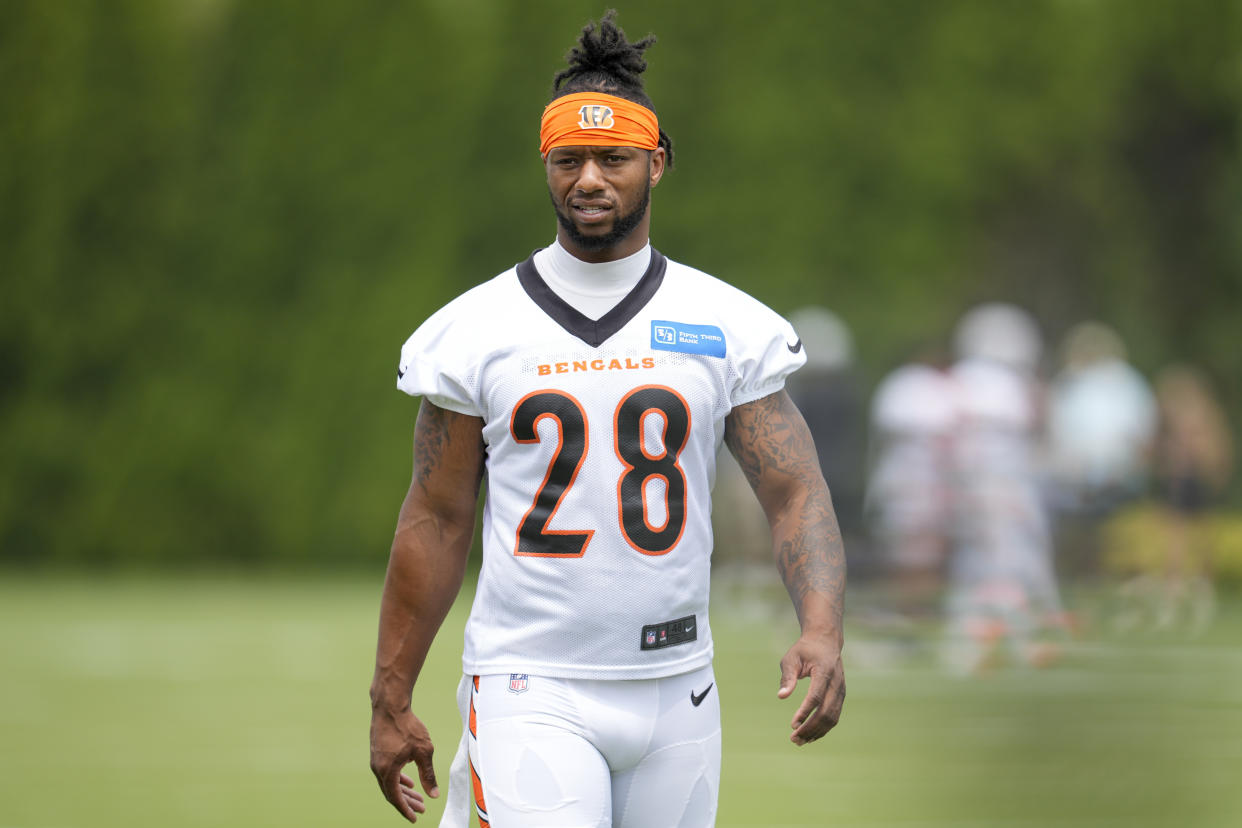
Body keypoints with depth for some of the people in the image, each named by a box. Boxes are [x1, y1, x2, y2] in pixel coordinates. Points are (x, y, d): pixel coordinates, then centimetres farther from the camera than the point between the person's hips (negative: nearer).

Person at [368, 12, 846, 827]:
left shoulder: (730, 327, 3)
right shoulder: (475, 331, 1)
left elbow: (795, 492, -2)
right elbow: (437, 520, 4)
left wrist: (822, 632, -20)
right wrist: (391, 701, 2)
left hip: (674, 690, 2)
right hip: (530, 692, -2)